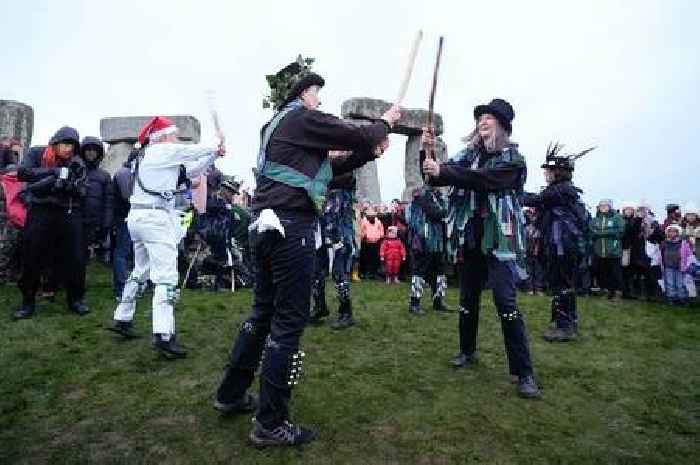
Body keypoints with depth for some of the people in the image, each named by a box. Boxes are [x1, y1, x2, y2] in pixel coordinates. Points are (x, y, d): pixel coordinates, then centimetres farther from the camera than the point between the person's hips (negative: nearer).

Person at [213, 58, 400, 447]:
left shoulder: (278, 124, 22)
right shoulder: (302, 118, -6)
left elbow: (329, 166, 21)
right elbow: (357, 136, -4)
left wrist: (370, 152, 15)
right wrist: (385, 122, 17)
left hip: (269, 226, 10)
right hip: (291, 227, -10)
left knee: (264, 311, 18)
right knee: (289, 321, -4)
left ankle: (231, 394, 31)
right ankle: (270, 424, 4)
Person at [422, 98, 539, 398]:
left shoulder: (512, 159, -3)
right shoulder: (469, 154, 11)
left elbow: (483, 179, -21)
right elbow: (436, 177, 5)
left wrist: (443, 171, -25)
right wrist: (429, 152, -11)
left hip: (498, 239, -5)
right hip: (469, 238, 5)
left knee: (506, 303, -10)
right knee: (468, 299, 15)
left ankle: (524, 373, -2)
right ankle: (467, 351, 34)